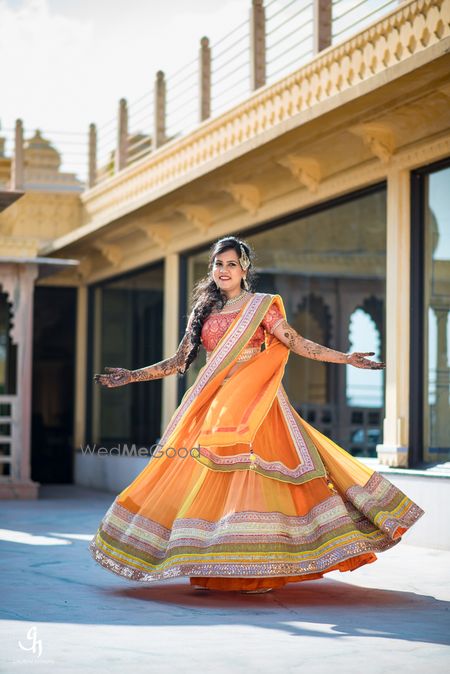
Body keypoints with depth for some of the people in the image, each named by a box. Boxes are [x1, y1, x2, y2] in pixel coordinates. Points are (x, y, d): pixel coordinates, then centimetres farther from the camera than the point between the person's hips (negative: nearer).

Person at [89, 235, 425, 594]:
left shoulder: (261, 305, 3)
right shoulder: (203, 312, 15)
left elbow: (298, 343, -4)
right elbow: (179, 361, 16)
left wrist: (347, 358, -14)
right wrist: (131, 376, 13)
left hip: (253, 405, -4)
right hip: (214, 408, 4)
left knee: (252, 473, -13)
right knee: (211, 480, -1)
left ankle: (259, 569, -13)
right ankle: (214, 568, 2)